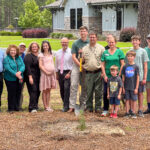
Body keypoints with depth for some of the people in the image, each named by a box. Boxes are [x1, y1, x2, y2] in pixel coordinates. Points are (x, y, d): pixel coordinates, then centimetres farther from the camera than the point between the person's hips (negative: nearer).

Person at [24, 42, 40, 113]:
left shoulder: (39, 56, 16)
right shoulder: (28, 56, -5)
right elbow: (27, 67, -12)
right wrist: (30, 77, -19)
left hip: (38, 77, 7)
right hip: (31, 76, -7)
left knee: (38, 91, 5)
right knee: (33, 91, -12)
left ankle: (35, 106, 17)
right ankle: (32, 107, -13)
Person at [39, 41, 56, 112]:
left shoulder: (51, 55, 14)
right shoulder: (41, 55, -1)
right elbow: (40, 65, -7)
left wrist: (53, 71, 4)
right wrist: (46, 72, -14)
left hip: (51, 73, 5)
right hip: (44, 74, -5)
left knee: (48, 90, 7)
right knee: (44, 91, -2)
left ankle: (48, 106, 10)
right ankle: (45, 106, 0)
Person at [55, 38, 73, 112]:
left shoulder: (71, 52, -5)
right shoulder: (58, 53, 11)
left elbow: (74, 64, -7)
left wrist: (69, 73, -13)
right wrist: (57, 74, 16)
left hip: (68, 73, -5)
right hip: (60, 73, 5)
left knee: (67, 88, -14)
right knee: (62, 90, 8)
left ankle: (66, 107, -11)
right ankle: (65, 105, 20)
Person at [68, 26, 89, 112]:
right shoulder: (76, 43, 3)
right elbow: (74, 57, -1)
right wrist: (80, 65, -10)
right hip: (77, 65, -1)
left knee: (85, 86, 5)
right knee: (74, 85, -8)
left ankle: (83, 105, 14)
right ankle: (72, 106, -9)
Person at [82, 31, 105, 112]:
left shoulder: (101, 48, 6)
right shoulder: (84, 48, 13)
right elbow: (82, 61, 17)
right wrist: (82, 59, -7)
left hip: (98, 72, -2)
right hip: (88, 73, 2)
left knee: (98, 91, -1)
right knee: (89, 91, 3)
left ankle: (98, 107, 7)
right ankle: (89, 107, 11)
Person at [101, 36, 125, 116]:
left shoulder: (119, 52, 1)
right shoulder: (105, 52, 8)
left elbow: (122, 64, -1)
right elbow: (102, 65, 8)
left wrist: (119, 75, -8)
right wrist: (104, 75, -1)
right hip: (107, 76, 2)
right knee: (105, 93, -2)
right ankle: (105, 110, 7)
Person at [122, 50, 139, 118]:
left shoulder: (136, 67, -4)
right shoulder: (125, 67, 3)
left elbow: (137, 78, -3)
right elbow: (123, 77, 7)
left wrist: (136, 88, -6)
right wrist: (123, 87, 4)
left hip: (133, 87, -2)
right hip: (126, 87, 2)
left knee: (134, 99, 4)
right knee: (127, 99, 7)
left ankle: (133, 113, 14)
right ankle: (127, 113, 15)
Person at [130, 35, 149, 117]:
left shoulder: (143, 51, -1)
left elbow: (145, 66, -1)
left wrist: (144, 78, -6)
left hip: (140, 76, -2)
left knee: (140, 93, 4)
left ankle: (140, 110, 11)